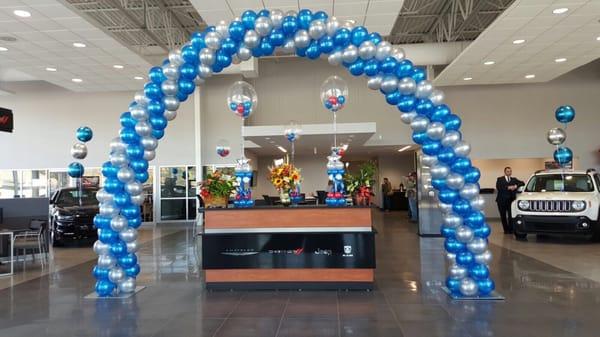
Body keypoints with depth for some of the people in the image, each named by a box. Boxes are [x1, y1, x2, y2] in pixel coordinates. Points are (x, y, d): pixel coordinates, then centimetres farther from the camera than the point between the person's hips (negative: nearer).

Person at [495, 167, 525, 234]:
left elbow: (522, 183, 7)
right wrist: (508, 188, -19)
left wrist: (516, 186, -10)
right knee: (503, 216, 3)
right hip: (502, 200, -1)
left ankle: (511, 229, 1)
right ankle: (506, 230, 13)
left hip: (511, 200, 1)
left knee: (511, 215, -9)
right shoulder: (500, 179, 6)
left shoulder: (514, 179, 17)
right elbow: (498, 187, -12)